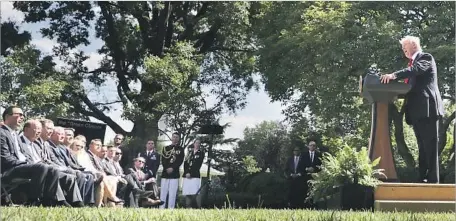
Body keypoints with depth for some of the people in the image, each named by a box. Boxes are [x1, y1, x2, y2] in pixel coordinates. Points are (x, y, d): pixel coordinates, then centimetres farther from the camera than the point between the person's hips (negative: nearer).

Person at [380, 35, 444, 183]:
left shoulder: (426, 57, -2)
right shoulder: (413, 62, 23)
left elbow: (416, 70, -22)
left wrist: (394, 75, -34)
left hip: (427, 108, -9)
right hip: (417, 110, 9)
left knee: (430, 146, -8)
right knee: (422, 147, 11)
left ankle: (433, 180, -8)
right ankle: (422, 178, 15)